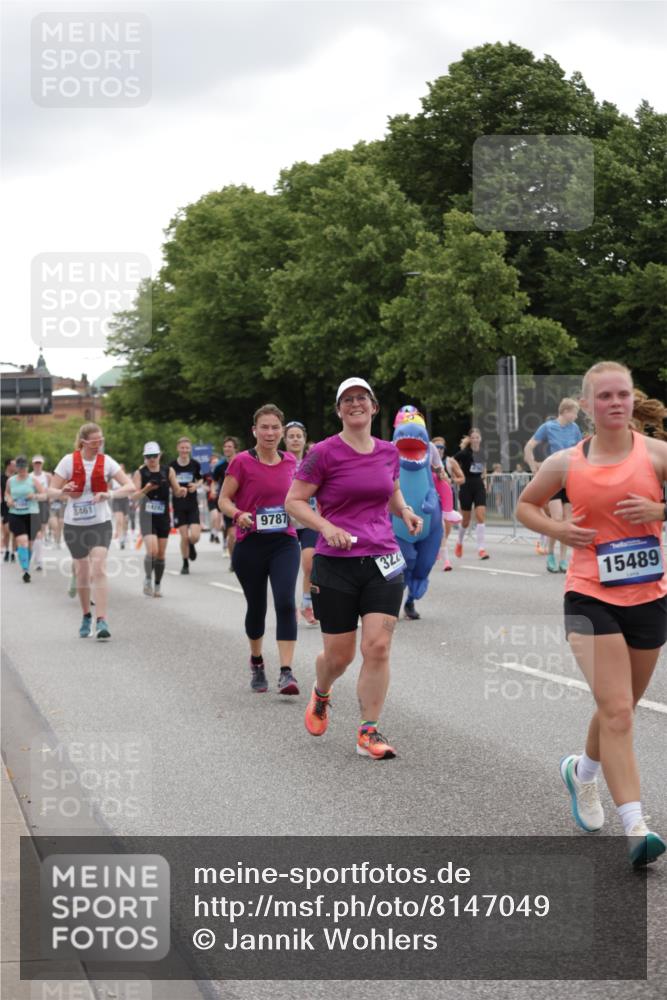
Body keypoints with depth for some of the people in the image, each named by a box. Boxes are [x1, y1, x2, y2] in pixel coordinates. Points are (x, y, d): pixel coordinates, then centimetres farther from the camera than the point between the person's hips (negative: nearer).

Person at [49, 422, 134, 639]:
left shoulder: (106, 461, -5)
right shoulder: (69, 461, -5)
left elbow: (130, 486, -11)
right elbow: (51, 491, -4)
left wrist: (109, 494, -28)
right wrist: (62, 492, -27)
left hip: (100, 523, -1)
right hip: (74, 524, 1)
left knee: (98, 569, -16)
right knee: (81, 572, 10)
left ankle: (101, 621, -20)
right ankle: (86, 616, 31)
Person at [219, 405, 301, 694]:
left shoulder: (290, 461, 6)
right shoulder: (242, 462, -6)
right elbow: (224, 499, -5)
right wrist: (238, 514, -23)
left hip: (284, 543, 2)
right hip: (250, 544, -2)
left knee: (285, 603, -16)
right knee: (256, 607, 10)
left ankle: (286, 672, -18)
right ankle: (256, 662, 37)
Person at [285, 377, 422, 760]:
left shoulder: (389, 452, 8)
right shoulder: (324, 453, -7)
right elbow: (294, 501, -5)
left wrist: (405, 510, 4)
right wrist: (326, 527, -20)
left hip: (383, 563, 3)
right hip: (336, 566, -3)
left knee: (378, 646, -8)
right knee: (340, 654, 5)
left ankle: (369, 732, 1)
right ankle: (320, 695, 40)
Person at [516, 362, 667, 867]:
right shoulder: (566, 463, 1)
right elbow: (525, 505, 16)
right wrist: (557, 530, -2)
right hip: (590, 598, -2)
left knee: (620, 709, 17)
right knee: (615, 711, -13)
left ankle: (583, 773, 47)